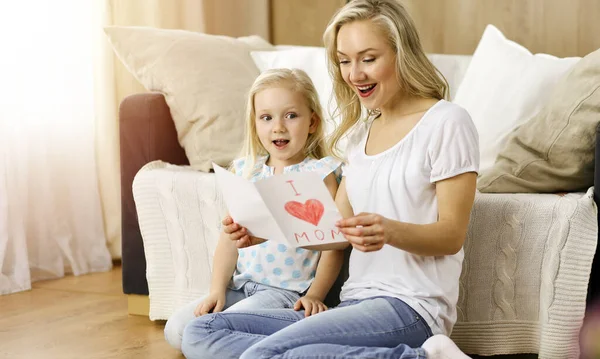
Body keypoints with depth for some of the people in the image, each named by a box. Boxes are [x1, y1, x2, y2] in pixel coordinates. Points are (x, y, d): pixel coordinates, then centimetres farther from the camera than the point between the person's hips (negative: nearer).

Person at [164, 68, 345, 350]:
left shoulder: (319, 174, -6)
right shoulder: (245, 171, 9)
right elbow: (230, 236, 9)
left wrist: (315, 295, -16)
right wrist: (217, 290, 0)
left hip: (287, 291, -6)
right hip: (240, 285, 6)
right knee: (176, 329, -5)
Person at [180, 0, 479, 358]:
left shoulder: (446, 122, -4)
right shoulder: (361, 132, 19)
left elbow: (452, 235, -8)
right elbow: (336, 228, 14)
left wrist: (390, 231, -28)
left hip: (409, 306, -8)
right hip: (356, 301, 9)